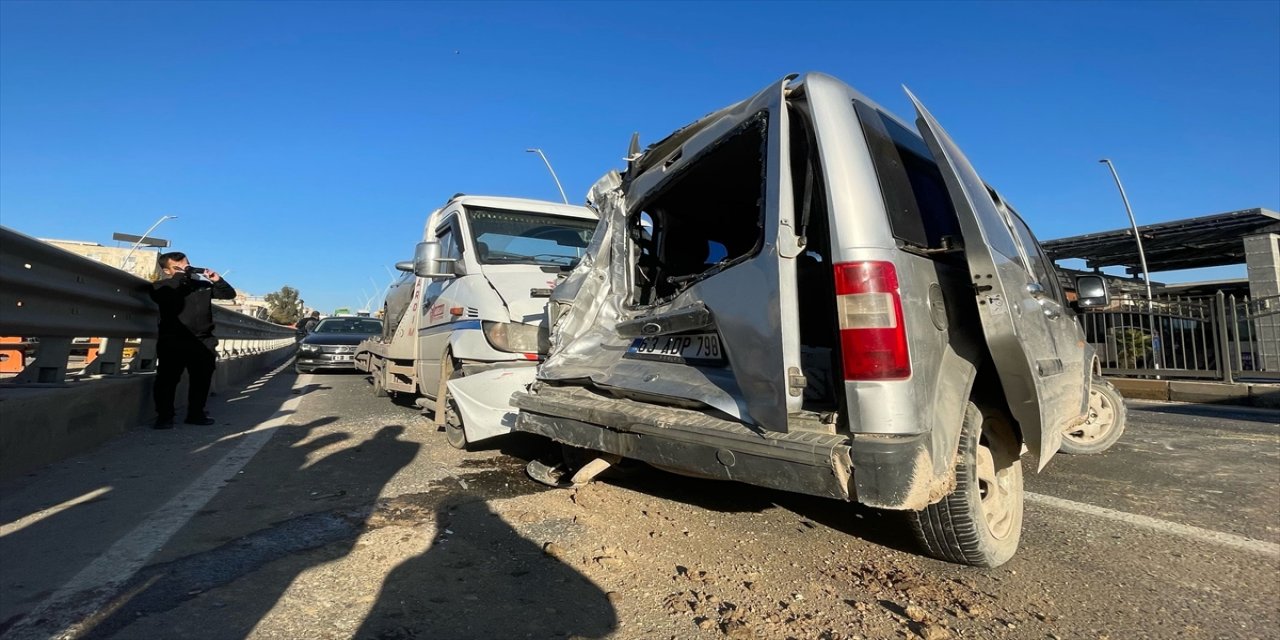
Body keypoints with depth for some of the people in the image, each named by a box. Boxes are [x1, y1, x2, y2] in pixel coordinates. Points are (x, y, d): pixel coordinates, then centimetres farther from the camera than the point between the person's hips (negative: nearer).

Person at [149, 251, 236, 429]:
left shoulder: (203, 284, 13)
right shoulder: (161, 286, 3)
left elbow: (230, 294, 16)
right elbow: (161, 296, -20)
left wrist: (218, 280, -3)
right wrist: (180, 276, -13)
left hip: (203, 341, 4)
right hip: (173, 341, -4)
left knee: (202, 378, 8)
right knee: (168, 378, -5)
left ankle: (196, 413, 19)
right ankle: (164, 416, 4)